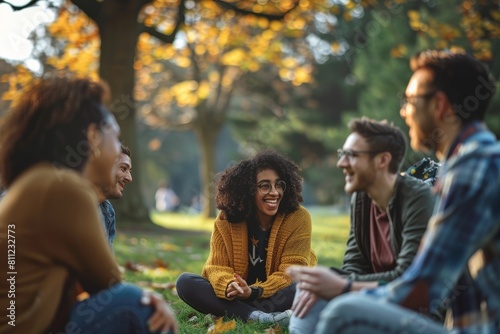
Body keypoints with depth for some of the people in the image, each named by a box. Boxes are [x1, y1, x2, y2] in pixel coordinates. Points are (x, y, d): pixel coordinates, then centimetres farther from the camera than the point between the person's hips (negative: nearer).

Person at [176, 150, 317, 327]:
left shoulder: (298, 218, -12)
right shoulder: (226, 220, -6)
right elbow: (217, 266, -10)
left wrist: (254, 292, -32)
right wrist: (229, 287, -35)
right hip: (240, 296, 3)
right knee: (185, 282, -21)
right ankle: (260, 316, -36)